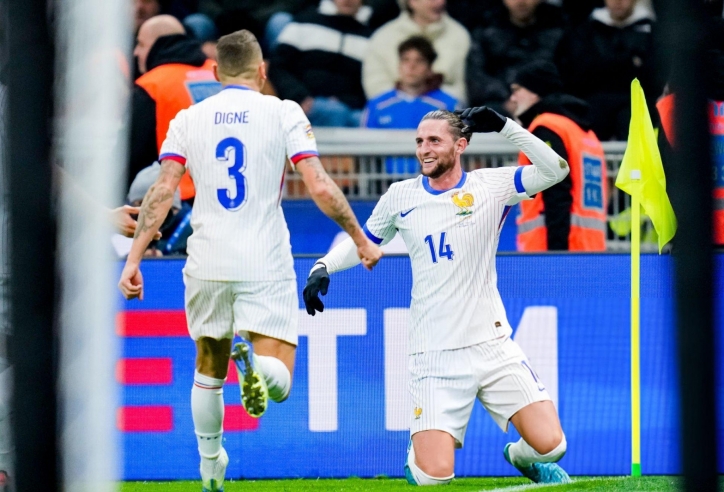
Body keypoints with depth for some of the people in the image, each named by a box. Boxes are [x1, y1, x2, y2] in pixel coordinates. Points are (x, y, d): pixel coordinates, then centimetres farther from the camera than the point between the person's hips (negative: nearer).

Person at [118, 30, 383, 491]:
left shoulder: (188, 120, 6)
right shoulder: (283, 113, 0)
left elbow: (163, 191, -3)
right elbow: (321, 188, -6)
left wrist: (134, 258, -1)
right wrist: (361, 240, 6)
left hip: (207, 266, 3)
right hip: (265, 266, -3)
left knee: (208, 370, 23)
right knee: (278, 382, -4)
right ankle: (255, 359, -38)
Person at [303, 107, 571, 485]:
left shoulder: (490, 186, 1)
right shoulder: (401, 196, 4)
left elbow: (555, 170, -10)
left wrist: (503, 126, -14)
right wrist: (323, 266, 2)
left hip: (492, 346, 0)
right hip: (433, 356, 0)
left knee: (549, 444, -12)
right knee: (434, 475, -13)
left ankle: (522, 457, 25)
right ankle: (418, 454, 24)